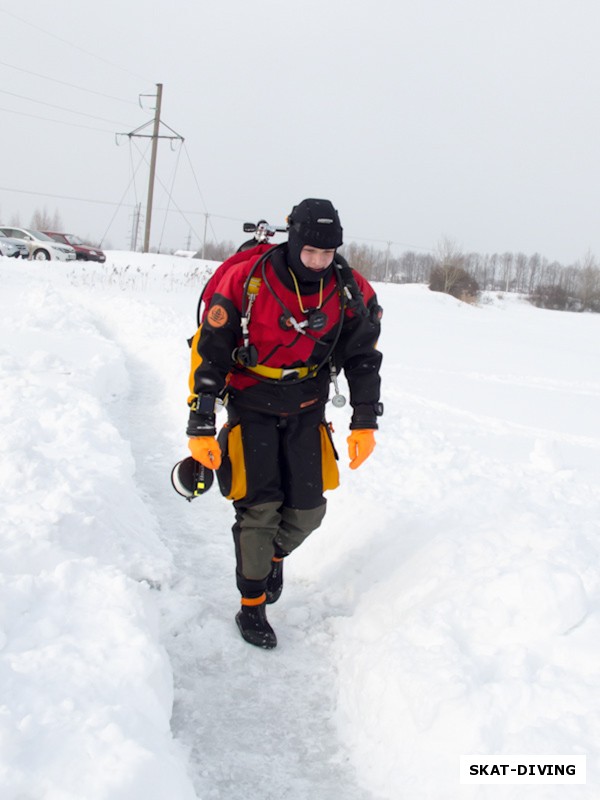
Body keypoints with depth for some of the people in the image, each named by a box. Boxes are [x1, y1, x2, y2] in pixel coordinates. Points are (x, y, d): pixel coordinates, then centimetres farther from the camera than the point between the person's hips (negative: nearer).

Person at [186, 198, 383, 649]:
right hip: (251, 410, -3)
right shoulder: (244, 282, -21)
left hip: (307, 412, 3)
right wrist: (201, 427, -15)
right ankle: (252, 607, 11)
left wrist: (365, 424, -2)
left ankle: (275, 555, 35)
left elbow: (363, 358, 2)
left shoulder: (352, 292, -11)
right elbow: (209, 354, -14)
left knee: (307, 511, 0)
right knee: (260, 508, -9)